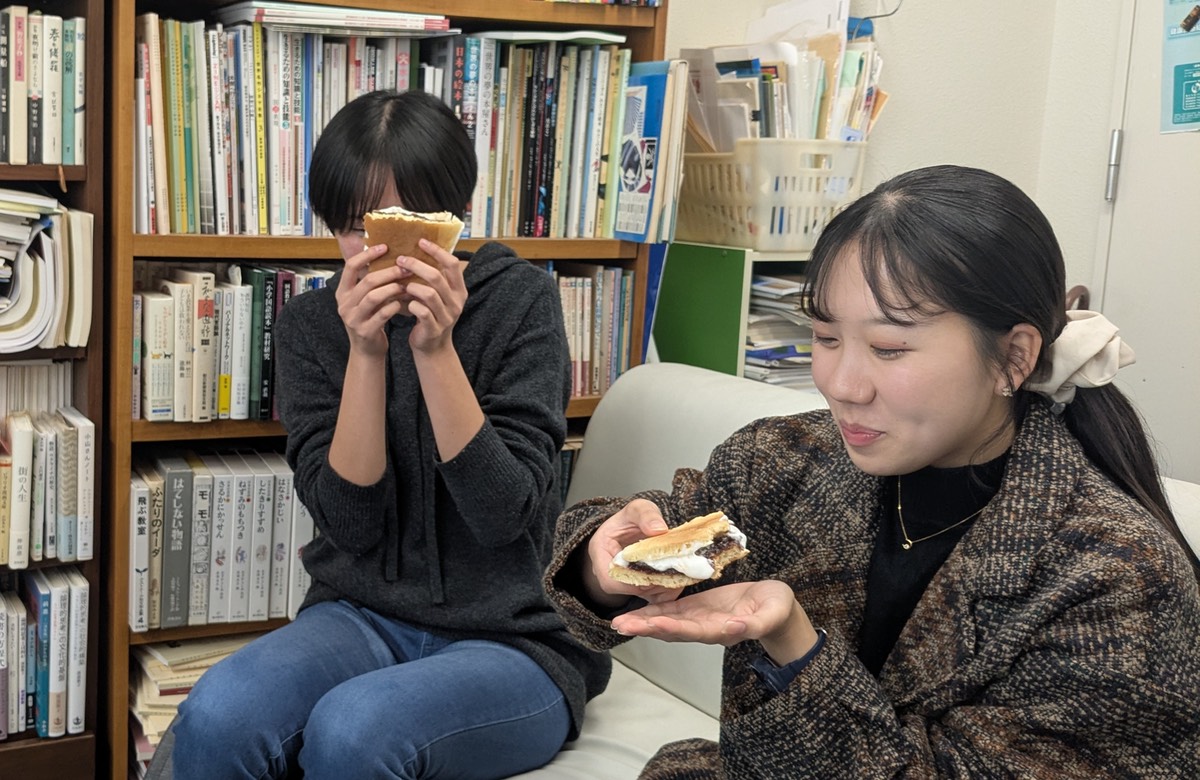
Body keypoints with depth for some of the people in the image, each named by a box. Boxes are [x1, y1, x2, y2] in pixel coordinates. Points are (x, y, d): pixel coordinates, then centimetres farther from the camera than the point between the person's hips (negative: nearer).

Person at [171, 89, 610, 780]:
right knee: (215, 717, -28)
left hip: (511, 640, -2)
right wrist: (366, 353, -20)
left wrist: (436, 349, -23)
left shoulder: (520, 299, -6)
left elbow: (503, 515, -14)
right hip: (363, 619, 3)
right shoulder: (310, 324, 1)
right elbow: (352, 522, -9)